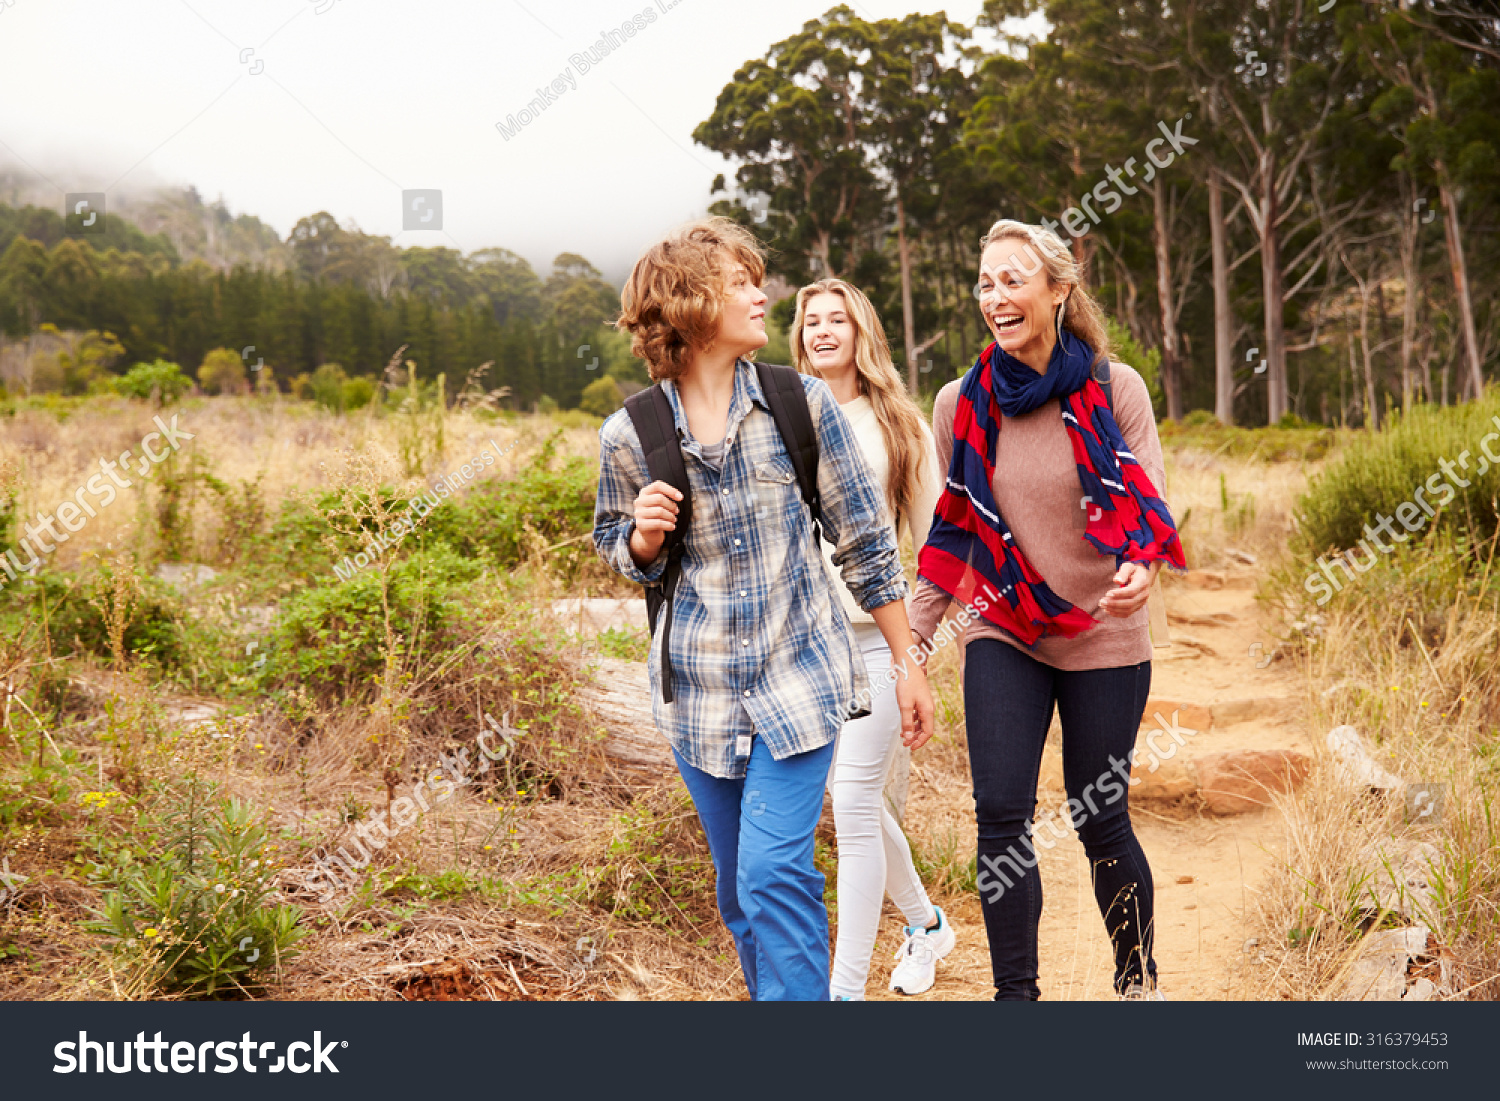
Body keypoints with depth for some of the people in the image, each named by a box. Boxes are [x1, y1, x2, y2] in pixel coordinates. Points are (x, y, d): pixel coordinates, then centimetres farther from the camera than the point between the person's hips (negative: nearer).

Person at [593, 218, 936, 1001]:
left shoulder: (802, 403, -5)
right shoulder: (628, 436, -5)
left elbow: (863, 538, 2)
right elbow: (615, 546, 13)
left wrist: (909, 663, 3)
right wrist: (644, 537, -12)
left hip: (798, 675, -2)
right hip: (699, 688, 2)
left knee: (775, 873, -14)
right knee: (741, 890, 13)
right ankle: (775, 988, 33)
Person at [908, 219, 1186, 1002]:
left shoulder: (1114, 388, -7)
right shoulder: (961, 404, -1)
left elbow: (1148, 504, -11)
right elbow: (951, 534, 7)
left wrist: (1140, 568, -33)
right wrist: (913, 641, 4)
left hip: (1104, 637, -1)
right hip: (1002, 634, 2)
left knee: (1099, 821, 6)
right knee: (1001, 813, -9)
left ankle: (1137, 977, 32)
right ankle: (1015, 992, 6)